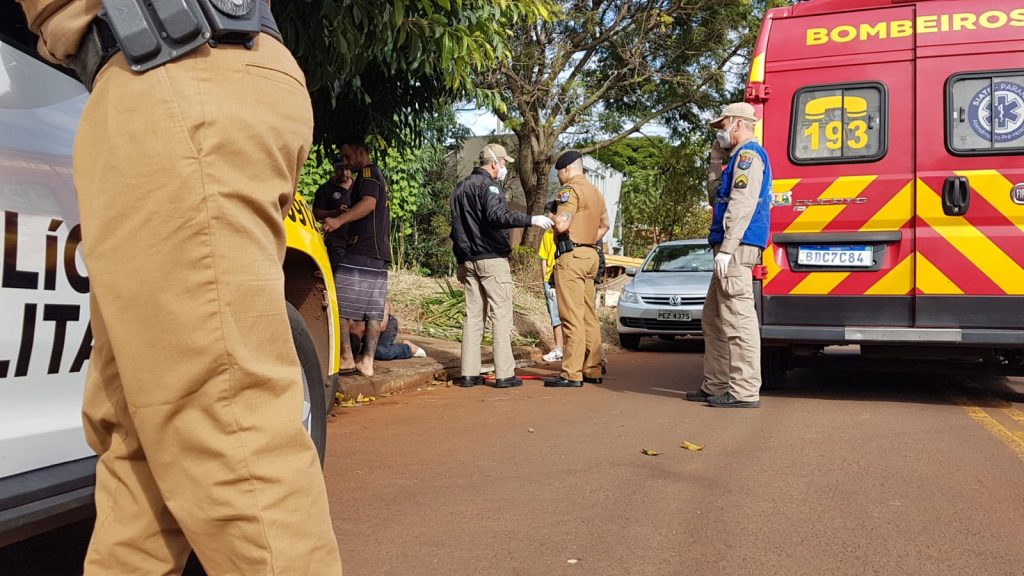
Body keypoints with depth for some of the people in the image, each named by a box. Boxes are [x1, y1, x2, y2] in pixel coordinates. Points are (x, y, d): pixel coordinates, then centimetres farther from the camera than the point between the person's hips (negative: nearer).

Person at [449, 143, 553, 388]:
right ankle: (504, 374, -7)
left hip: (468, 262, 8)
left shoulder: (460, 187, 19)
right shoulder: (486, 185, -9)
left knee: (473, 316, 9)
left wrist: (461, 261, 26)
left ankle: (469, 373, 8)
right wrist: (531, 220, -29)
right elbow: (497, 215, -27)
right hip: (492, 259, -8)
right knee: (501, 315, -5)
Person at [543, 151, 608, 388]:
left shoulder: (571, 190, -10)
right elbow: (605, 222, 27)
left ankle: (572, 374, -9)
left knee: (572, 318, -9)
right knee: (589, 316, 11)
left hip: (572, 256, -9)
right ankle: (593, 370, 16)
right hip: (590, 255, 9)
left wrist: (549, 217, -2)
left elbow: (561, 224, -20)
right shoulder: (595, 192, 19)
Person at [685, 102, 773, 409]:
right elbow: (718, 199, 29)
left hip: (737, 248, -11)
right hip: (732, 249, 11)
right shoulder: (740, 157, 24)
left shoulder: (748, 154, -8)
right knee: (713, 319, 14)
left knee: (737, 318, -12)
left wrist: (726, 248, -24)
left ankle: (744, 391, -10)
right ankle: (715, 386, 19)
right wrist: (715, 162, 22)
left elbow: (742, 205, -19)